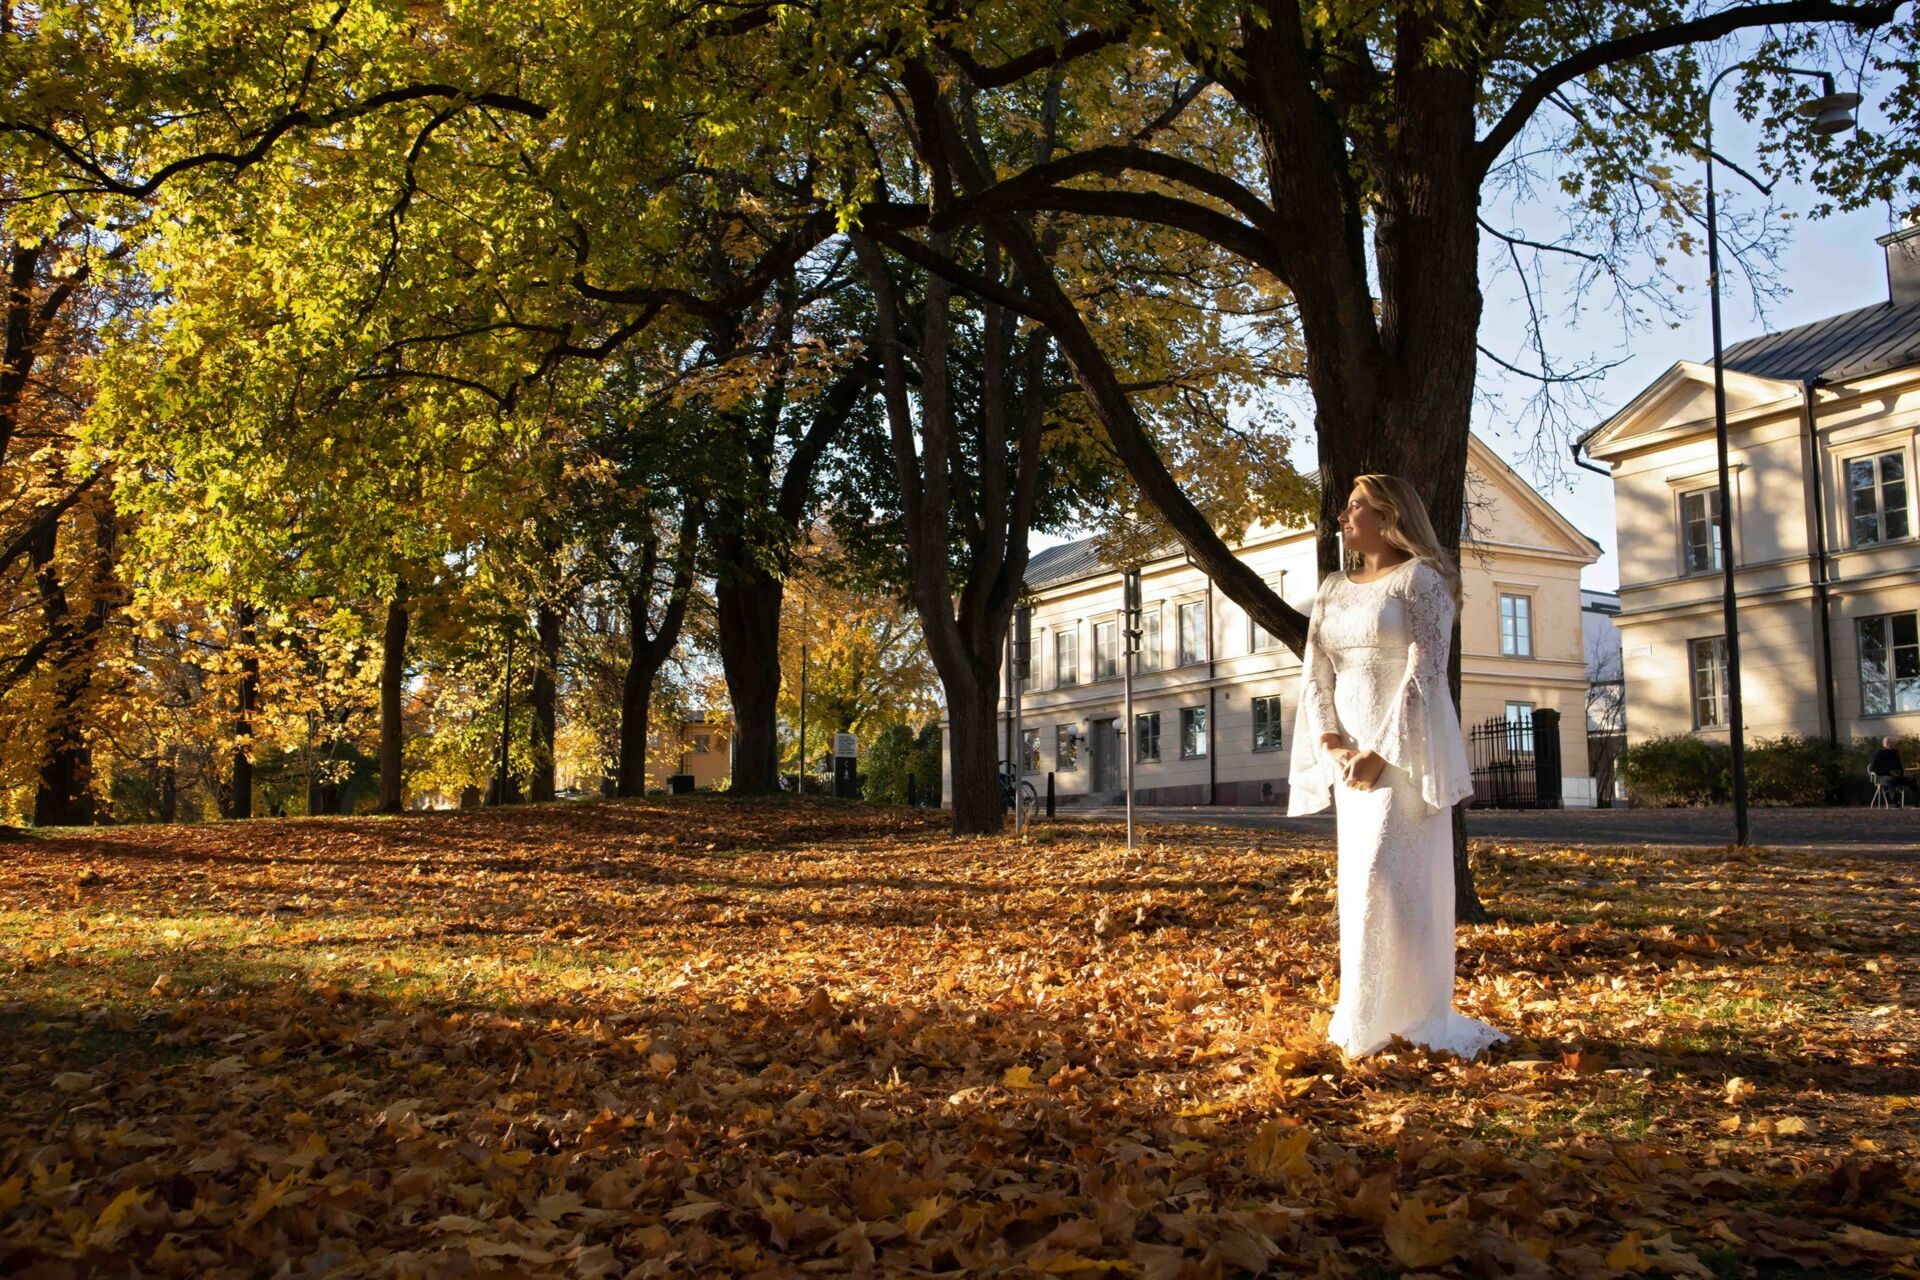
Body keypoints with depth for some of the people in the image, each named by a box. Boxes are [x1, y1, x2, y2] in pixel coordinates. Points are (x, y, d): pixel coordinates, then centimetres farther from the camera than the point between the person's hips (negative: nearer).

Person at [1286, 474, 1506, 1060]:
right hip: (1350, 750, 7)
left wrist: (1383, 751, -19)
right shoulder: (1333, 589, 15)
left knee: (1390, 876, -11)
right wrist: (1331, 744, -8)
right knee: (1358, 879, 7)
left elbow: (1425, 671, -13)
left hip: (1406, 747, -6)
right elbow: (1314, 674, 8)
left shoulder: (1421, 578, -4)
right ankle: (1365, 1017, 15)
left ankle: (1409, 1019, -2)